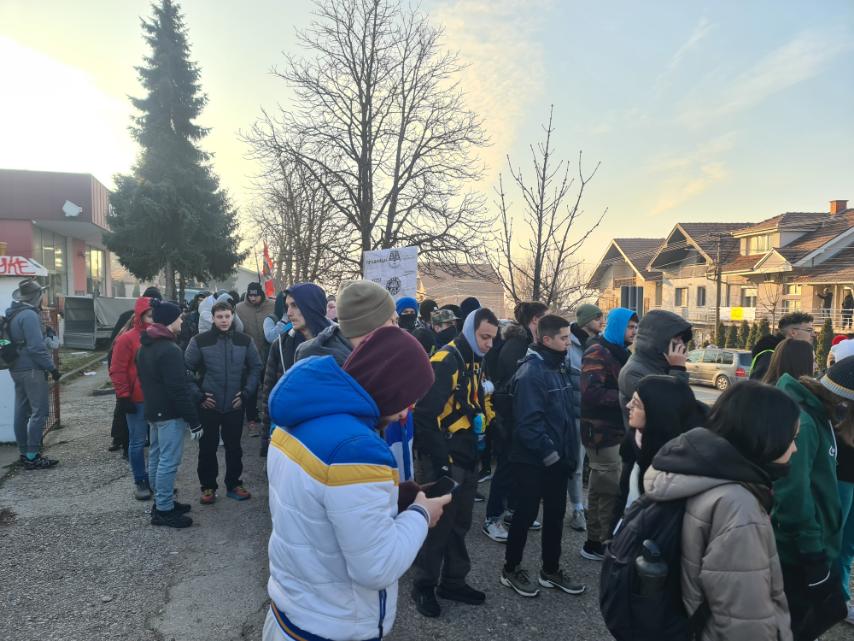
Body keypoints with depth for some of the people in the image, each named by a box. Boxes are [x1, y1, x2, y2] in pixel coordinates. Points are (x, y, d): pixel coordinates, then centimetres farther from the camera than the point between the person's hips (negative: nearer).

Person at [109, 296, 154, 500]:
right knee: (138, 442, 5)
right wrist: (123, 396, -11)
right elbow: (117, 370, -9)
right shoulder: (127, 339, -9)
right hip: (137, 401, -5)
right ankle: (140, 481, 18)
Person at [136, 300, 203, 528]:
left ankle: (161, 501, 28)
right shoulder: (170, 350, -21)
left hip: (153, 410, 10)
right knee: (168, 461, -3)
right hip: (170, 414, -10)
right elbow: (179, 389, -23)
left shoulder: (144, 346, 10)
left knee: (156, 458, 17)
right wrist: (194, 421, -18)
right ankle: (164, 510, 4)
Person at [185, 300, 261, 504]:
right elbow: (187, 369, -2)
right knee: (207, 448, 10)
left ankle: (234, 484, 28)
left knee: (234, 447, 13)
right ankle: (208, 487, 25)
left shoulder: (245, 340, -1)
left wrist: (247, 393, -2)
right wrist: (198, 395, -7)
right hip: (208, 405, -1)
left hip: (235, 405, 2)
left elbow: (256, 367, 6)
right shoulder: (200, 340, -6)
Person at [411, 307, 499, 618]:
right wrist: (440, 460, -21)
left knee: (460, 524, 19)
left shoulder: (475, 362, 11)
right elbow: (426, 415, -23)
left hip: (468, 459, 9)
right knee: (439, 526, 5)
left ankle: (454, 581, 34)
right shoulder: (445, 361, -18)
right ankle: (424, 586, 23)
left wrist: (481, 445, 15)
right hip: (447, 461, -8)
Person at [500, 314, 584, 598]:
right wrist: (549, 453, -20)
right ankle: (511, 570, 24)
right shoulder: (531, 372, -20)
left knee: (555, 514, 17)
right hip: (533, 461, -8)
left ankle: (551, 570, 33)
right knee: (526, 514, 6)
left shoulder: (558, 367, 9)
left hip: (557, 458, 9)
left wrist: (569, 452, 11)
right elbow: (529, 422, -25)